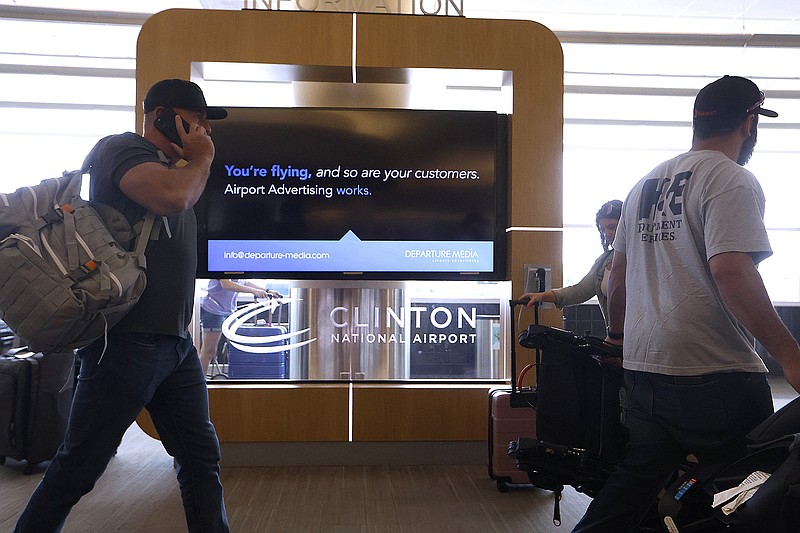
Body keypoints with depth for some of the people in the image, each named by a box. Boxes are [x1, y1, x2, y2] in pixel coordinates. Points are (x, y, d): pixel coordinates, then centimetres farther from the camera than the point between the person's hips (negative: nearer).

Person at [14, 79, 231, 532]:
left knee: (202, 459, 11)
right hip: (128, 338, -9)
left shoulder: (172, 167, 22)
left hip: (175, 342, 9)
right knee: (78, 468, 2)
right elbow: (172, 197, -23)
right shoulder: (121, 147, -6)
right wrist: (202, 157, -9)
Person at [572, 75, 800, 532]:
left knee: (633, 485, 15)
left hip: (642, 368, 8)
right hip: (712, 373, -8)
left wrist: (618, 333, 32)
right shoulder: (731, 179, -9)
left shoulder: (646, 183, 16)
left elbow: (619, 272, 20)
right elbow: (730, 270, -23)